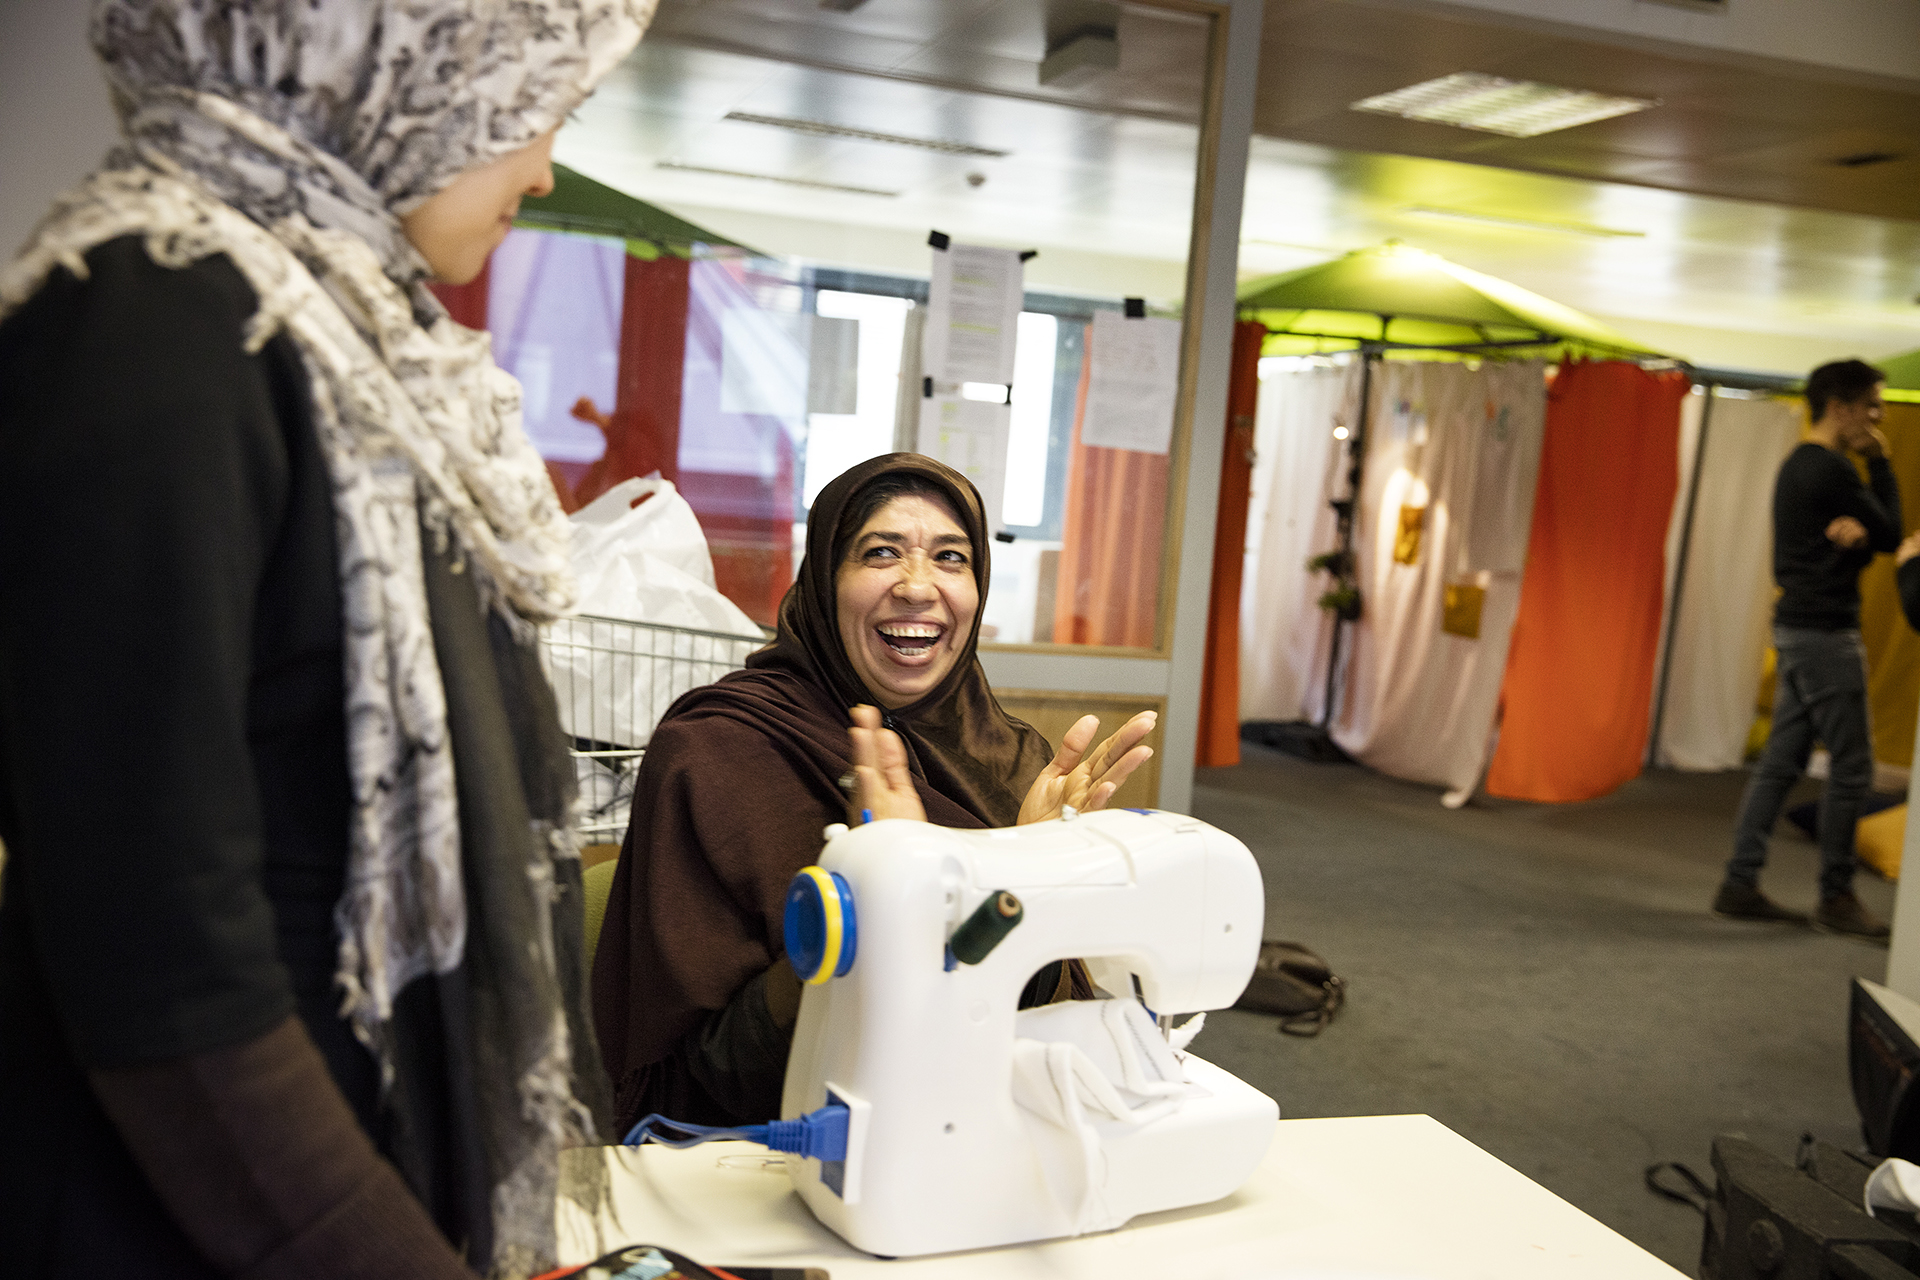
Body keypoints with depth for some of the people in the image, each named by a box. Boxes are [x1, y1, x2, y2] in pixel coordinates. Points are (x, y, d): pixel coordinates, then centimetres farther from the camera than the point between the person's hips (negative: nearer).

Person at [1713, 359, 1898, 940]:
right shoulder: (1831, 470, -15)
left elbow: (1873, 534, 11)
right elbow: (1891, 535, -6)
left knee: (1781, 761, 9)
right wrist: (1880, 465, 1)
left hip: (1798, 628, 10)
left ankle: (1740, 884, 10)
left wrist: (1855, 527, -13)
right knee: (1851, 767, -2)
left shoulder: (1801, 466, 16)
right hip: (1826, 631, -10)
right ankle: (1836, 898, 6)